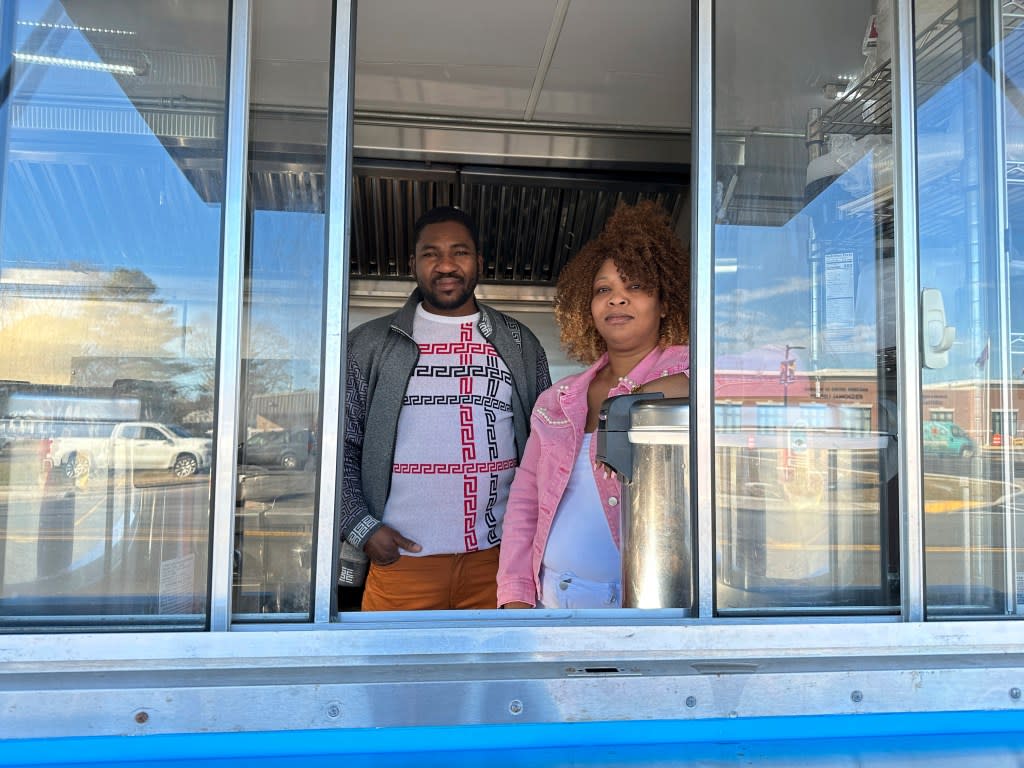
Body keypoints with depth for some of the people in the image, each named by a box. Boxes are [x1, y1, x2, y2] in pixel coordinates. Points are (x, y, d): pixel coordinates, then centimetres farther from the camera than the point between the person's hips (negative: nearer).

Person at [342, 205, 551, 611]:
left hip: (499, 558, 2)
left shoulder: (520, 344, 9)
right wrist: (362, 528, -7)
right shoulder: (370, 343, 3)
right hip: (401, 559, -1)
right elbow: (340, 446, 3)